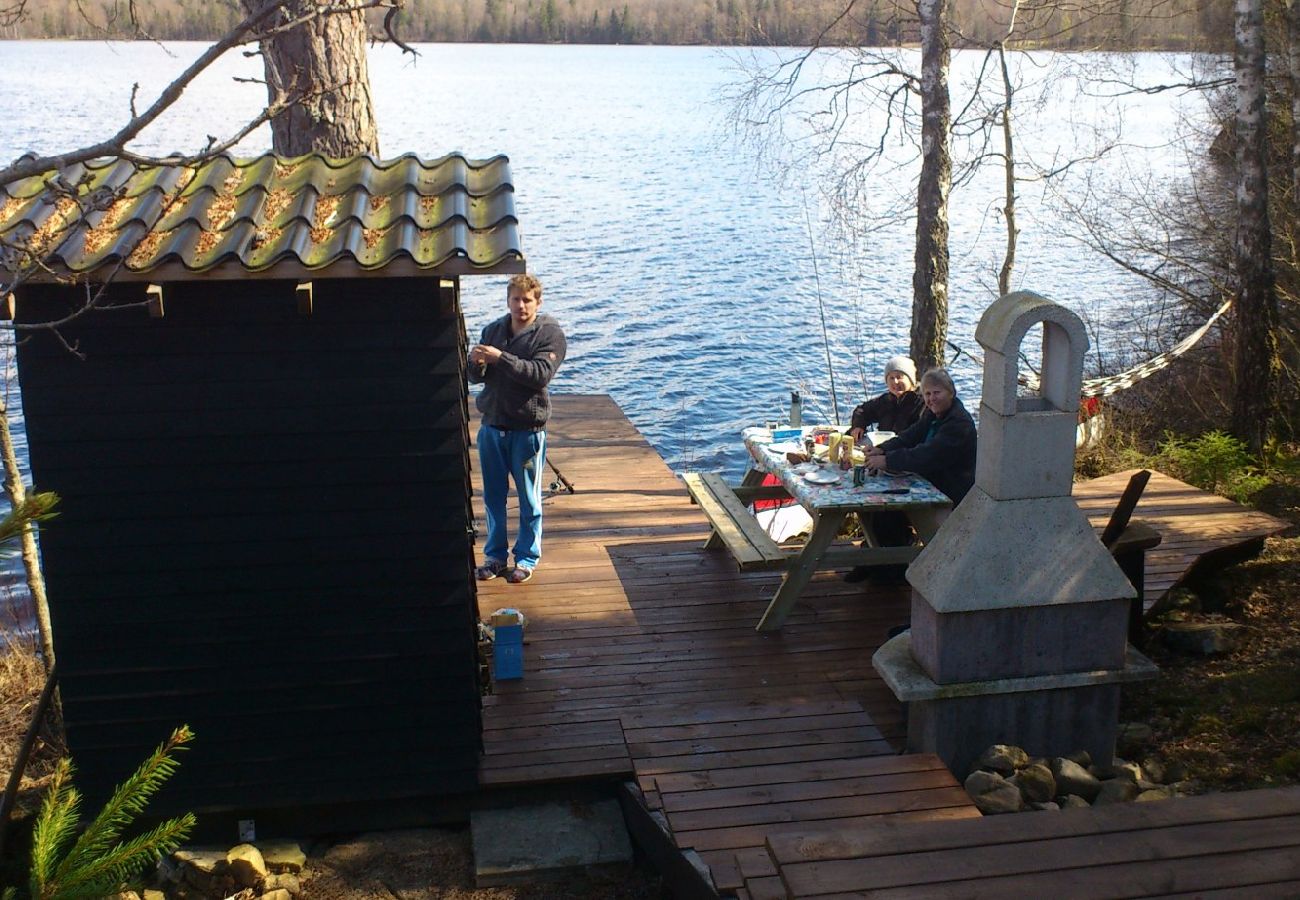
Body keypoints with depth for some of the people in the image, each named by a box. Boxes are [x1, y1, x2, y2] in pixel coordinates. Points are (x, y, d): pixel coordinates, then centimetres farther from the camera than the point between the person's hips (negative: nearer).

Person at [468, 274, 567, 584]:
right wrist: (475, 363, -13)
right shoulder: (493, 330, 8)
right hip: (491, 425, 5)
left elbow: (541, 374, -21)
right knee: (493, 496, 12)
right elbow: (476, 377, 10)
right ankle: (495, 556, 25)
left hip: (528, 428, -4)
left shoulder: (550, 333, -6)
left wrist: (500, 358, -25)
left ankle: (527, 558, 19)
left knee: (529, 498, 6)